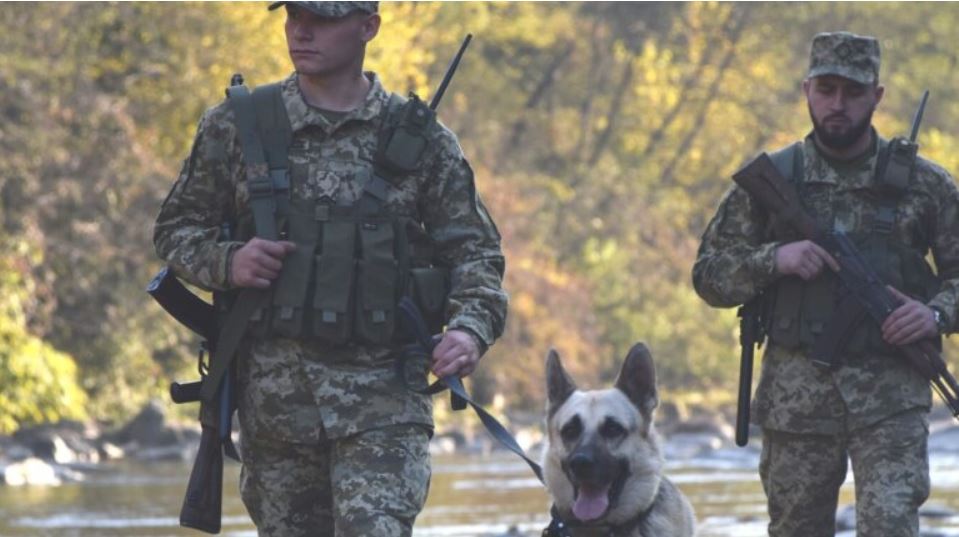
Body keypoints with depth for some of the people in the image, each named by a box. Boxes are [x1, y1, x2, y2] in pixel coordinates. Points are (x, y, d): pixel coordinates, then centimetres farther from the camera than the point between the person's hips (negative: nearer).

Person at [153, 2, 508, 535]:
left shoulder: (418, 138, 5)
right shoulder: (238, 126, 7)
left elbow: (474, 250, 6)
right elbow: (175, 229, 13)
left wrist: (471, 327, -14)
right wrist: (226, 263, -9)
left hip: (383, 395, -2)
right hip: (275, 389, 2)